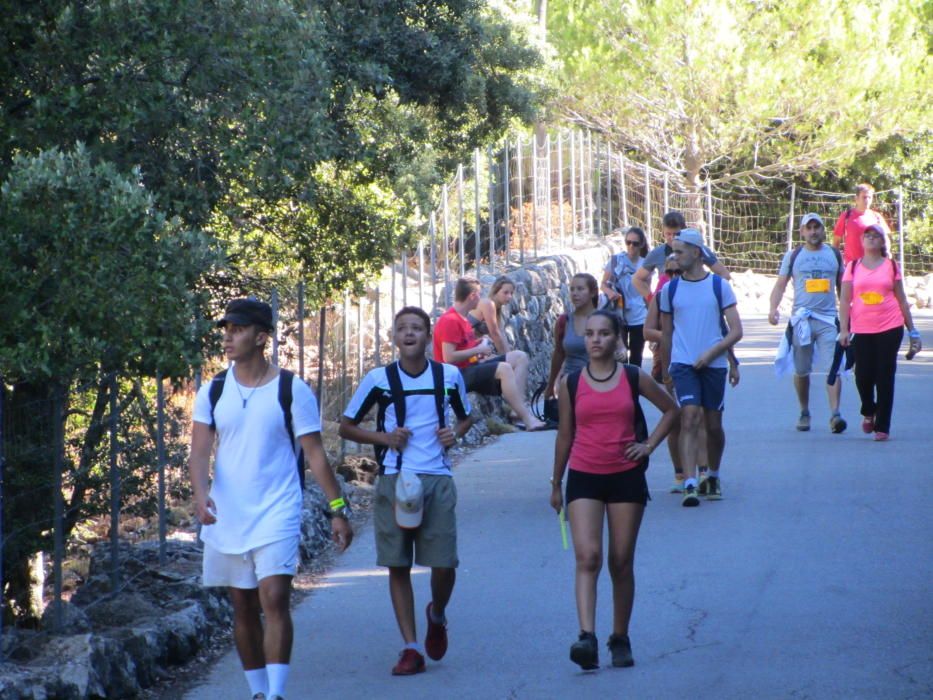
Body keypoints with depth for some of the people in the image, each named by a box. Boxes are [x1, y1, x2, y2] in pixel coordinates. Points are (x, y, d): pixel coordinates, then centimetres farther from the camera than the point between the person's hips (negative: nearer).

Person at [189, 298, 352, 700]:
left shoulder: (291, 390, -3)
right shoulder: (213, 392, 5)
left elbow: (314, 454, -1)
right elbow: (200, 451, -1)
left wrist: (338, 510, -3)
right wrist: (200, 494, -20)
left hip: (277, 514, -4)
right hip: (226, 517, 4)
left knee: (274, 600, -16)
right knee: (243, 608, 10)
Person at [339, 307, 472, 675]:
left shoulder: (449, 376, 5)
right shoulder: (379, 379, 1)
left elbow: (465, 417, 22)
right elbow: (346, 426, 8)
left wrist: (454, 433, 0)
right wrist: (383, 437, -8)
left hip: (437, 479, 1)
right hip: (395, 479, 0)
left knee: (444, 564, -3)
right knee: (398, 565, 0)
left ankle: (437, 615, 30)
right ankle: (410, 647, 5)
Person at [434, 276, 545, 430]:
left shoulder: (461, 318, 18)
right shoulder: (450, 321, -15)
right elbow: (449, 358, -23)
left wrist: (481, 343, 1)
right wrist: (478, 350, -15)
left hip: (472, 366, 11)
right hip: (458, 375, -11)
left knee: (520, 357, 3)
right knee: (504, 368, -30)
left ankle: (519, 406, -16)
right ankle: (528, 419, -34)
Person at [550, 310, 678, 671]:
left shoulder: (634, 378, 1)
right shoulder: (571, 383, 2)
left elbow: (670, 409, 15)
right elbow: (565, 435, 11)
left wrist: (649, 445, 2)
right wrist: (556, 484, 15)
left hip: (626, 477, 1)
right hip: (584, 478, -1)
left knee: (622, 563, 6)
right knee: (587, 557, -16)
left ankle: (620, 639, 18)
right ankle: (587, 637, -26)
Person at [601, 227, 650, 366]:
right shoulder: (615, 260, -4)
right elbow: (603, 284, -2)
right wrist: (609, 291, -25)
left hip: (639, 318, 3)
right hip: (619, 316, -3)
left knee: (636, 357, 9)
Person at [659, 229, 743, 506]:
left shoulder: (719, 286, 1)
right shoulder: (670, 289, 6)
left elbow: (736, 331, -1)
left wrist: (711, 353, -13)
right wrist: (665, 370, 17)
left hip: (714, 364, 0)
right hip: (683, 364, 0)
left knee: (714, 425, 9)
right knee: (689, 419, -16)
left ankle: (713, 478, 31)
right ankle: (689, 485, -23)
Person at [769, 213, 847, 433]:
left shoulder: (834, 255, 11)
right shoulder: (793, 256, 7)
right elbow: (780, 285, 6)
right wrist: (773, 308, -10)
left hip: (828, 318, 0)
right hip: (801, 318, 0)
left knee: (833, 368, -13)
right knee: (801, 371, 6)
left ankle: (835, 414, -18)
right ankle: (804, 413, 22)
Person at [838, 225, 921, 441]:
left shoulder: (891, 266, 7)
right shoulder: (853, 267, 7)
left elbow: (901, 300, 11)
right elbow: (845, 300, 5)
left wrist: (912, 330, 9)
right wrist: (844, 329, -5)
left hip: (890, 328, 0)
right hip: (861, 330, 0)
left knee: (885, 377, -3)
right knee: (863, 376, -4)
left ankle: (882, 426, 2)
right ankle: (868, 413, 26)